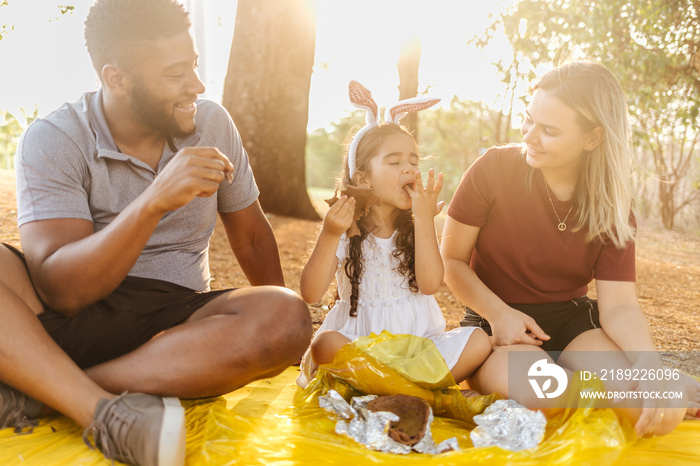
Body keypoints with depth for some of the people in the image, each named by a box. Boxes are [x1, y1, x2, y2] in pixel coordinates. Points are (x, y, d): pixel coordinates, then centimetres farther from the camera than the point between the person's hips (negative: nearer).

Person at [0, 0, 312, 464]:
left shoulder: (212, 123, 2)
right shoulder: (51, 141, -8)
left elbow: (251, 235, 14)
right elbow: (60, 291, -20)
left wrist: (277, 333, 16)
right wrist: (154, 202, -33)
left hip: (177, 318, 3)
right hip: (71, 320, -2)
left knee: (287, 316, -29)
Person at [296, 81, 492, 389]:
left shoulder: (416, 226, 5)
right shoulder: (343, 228, -2)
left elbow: (430, 284, -11)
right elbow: (311, 294, -11)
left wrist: (424, 219, -14)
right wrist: (329, 236, -23)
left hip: (417, 337, 3)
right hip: (359, 337, -3)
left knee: (479, 342, -20)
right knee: (326, 344, -33)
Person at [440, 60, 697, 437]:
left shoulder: (612, 204, -2)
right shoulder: (494, 169, -11)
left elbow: (618, 304, -7)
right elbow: (451, 260, -5)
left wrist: (650, 363, -28)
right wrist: (499, 313, -20)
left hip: (573, 319, 3)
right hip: (497, 324, -3)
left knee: (646, 408, -23)